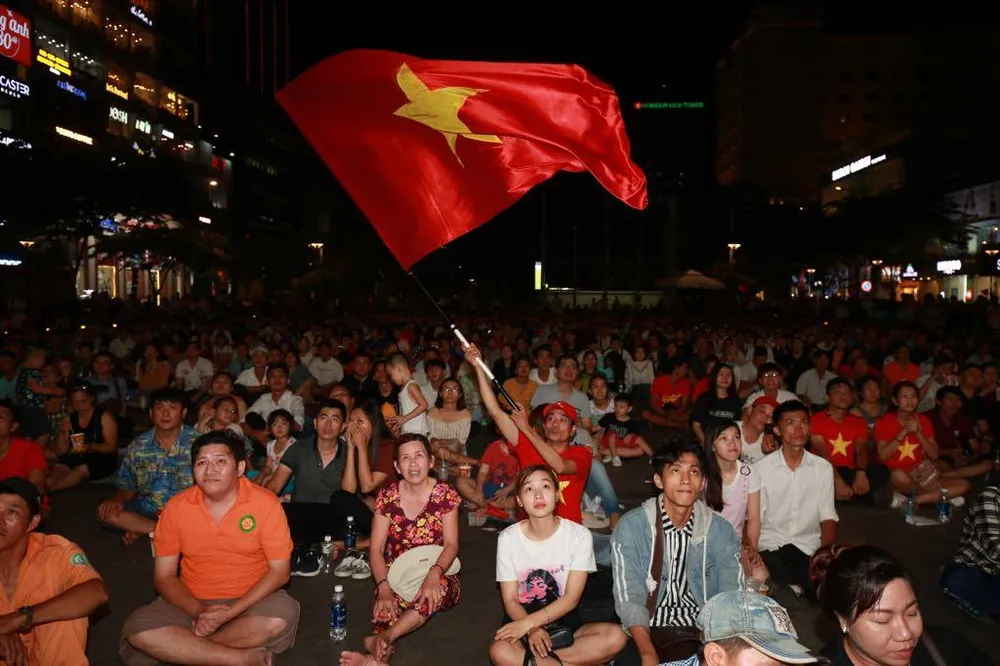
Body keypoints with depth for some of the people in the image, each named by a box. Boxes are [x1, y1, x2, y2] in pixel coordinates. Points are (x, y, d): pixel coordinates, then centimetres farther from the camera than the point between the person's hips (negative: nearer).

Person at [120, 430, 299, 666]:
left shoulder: (266, 503, -12)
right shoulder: (176, 507, -4)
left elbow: (279, 571, -11)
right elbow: (164, 576, 0)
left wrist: (232, 612, -21)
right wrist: (200, 611, -18)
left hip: (250, 601, -2)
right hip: (193, 603, 2)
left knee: (284, 614, -33)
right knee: (137, 629, -25)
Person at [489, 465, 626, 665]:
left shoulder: (579, 535, -9)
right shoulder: (508, 538, -7)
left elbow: (571, 599, -11)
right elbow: (510, 600, -6)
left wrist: (527, 623, -21)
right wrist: (532, 630, -26)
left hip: (564, 621, 1)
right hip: (522, 619, 0)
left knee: (616, 637, -26)